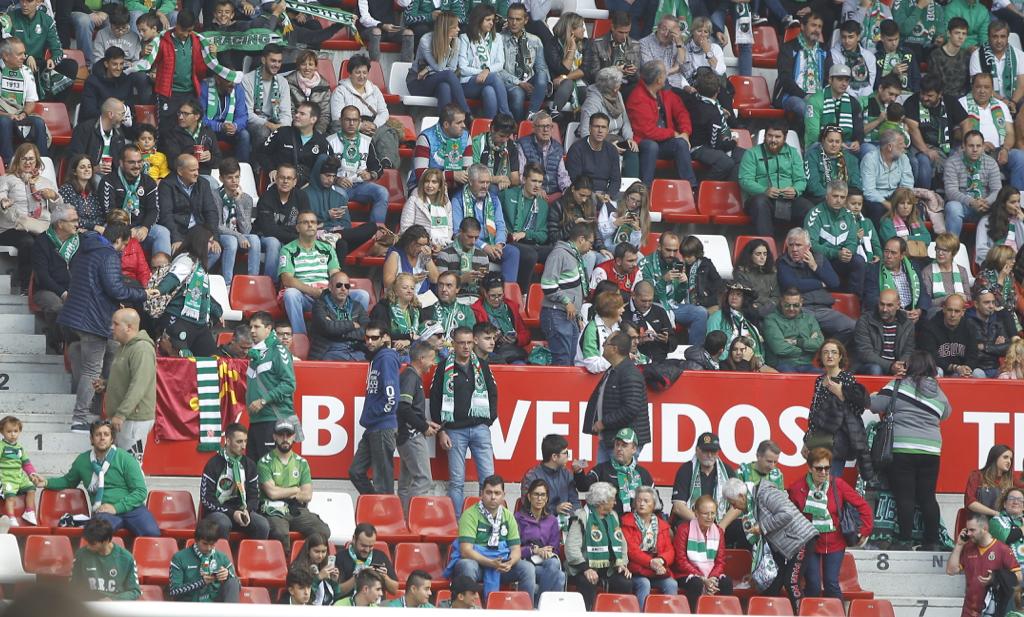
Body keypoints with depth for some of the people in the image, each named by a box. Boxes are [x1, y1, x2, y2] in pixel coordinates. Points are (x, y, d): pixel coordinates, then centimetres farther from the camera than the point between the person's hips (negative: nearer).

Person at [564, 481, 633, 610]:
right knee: (588, 584, -36)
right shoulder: (582, 517, -4)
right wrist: (585, 569, -24)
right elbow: (571, 547, -13)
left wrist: (622, 563, 3)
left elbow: (622, 543, 22)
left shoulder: (613, 517, 18)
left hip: (609, 570, 5)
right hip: (586, 567, -5)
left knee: (626, 584, -22)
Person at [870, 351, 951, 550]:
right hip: (930, 451, 4)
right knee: (928, 497, 9)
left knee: (904, 496, -3)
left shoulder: (899, 385, -4)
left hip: (902, 449, -4)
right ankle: (933, 541, 9)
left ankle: (905, 540, -6)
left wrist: (873, 396, 17)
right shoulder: (939, 394, 9)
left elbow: (876, 405, -5)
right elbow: (945, 414, 22)